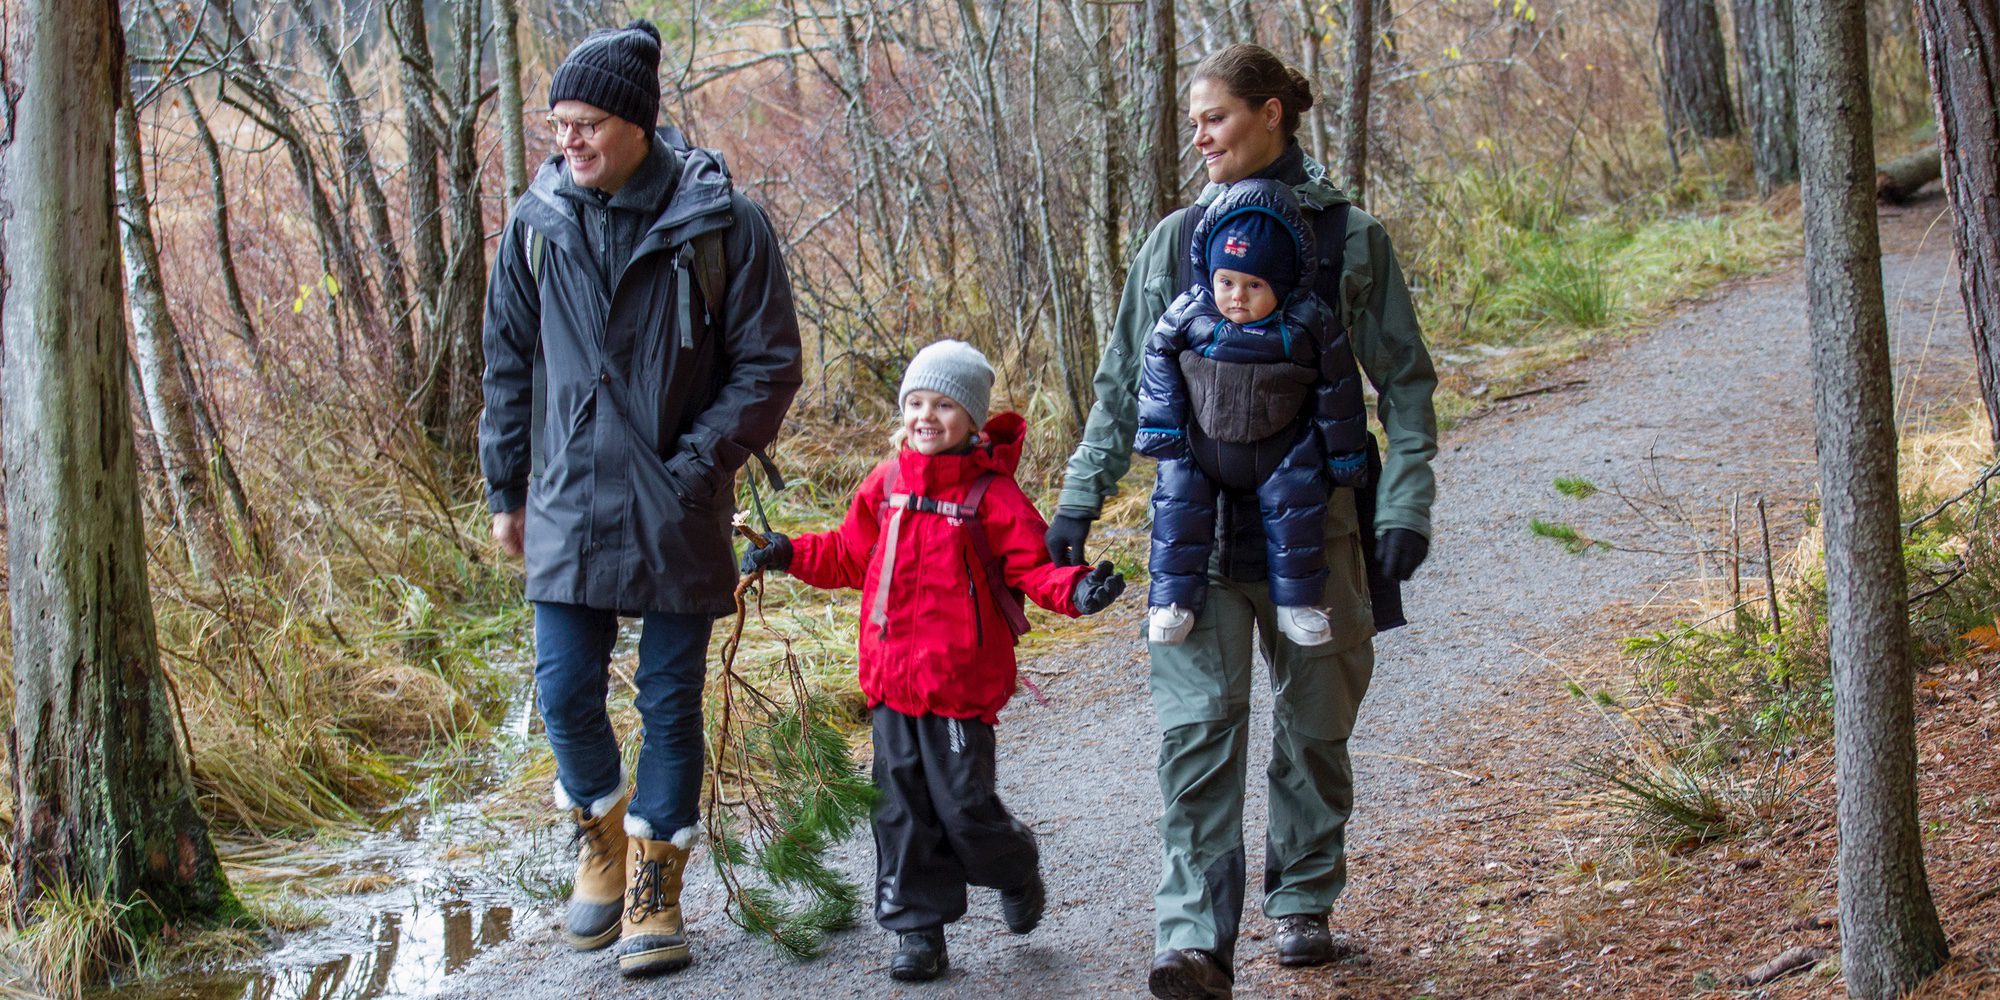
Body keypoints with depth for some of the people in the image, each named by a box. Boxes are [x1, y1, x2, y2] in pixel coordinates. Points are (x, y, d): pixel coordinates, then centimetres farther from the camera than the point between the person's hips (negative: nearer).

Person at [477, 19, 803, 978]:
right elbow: (510, 365, 11)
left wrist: (695, 465, -13)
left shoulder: (721, 223, -9)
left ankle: (654, 889, 18)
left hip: (679, 512, -2)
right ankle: (602, 839, 29)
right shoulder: (537, 222, 1)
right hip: (568, 505, 2)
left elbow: (769, 365, -4)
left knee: (671, 701, 4)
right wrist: (506, 491, 12)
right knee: (565, 692, 2)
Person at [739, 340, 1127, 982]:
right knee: (902, 804, 7)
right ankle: (918, 927, 18)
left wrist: (1075, 591, -25)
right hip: (890, 677, 5)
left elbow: (1032, 565, -7)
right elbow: (850, 553, 20)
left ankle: (1016, 868, 31)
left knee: (963, 804, -1)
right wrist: (790, 554, 10)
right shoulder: (888, 482, 8)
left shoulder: (991, 493, -7)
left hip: (960, 681, -5)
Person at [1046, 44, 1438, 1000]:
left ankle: (1302, 902, 30)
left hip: (1314, 518, 0)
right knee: (1198, 725, -11)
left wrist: (1406, 508, -5)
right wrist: (1079, 499, 7)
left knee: (1315, 723, 11)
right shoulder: (1174, 242, 7)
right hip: (1197, 520, 1)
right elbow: (1122, 385, 13)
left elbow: (1404, 383, 3)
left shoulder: (1349, 237, 1)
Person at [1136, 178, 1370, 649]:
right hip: (1201, 449, 1)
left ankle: (1297, 601, -1)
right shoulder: (1187, 316, -13)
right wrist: (1160, 430, -2)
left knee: (1296, 501, -17)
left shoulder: (1309, 324, -16)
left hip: (1280, 453, -1)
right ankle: (1172, 600, -6)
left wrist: (1345, 460, 0)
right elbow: (1158, 362, 2)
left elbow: (1337, 393, -5)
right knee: (1178, 496, -15)